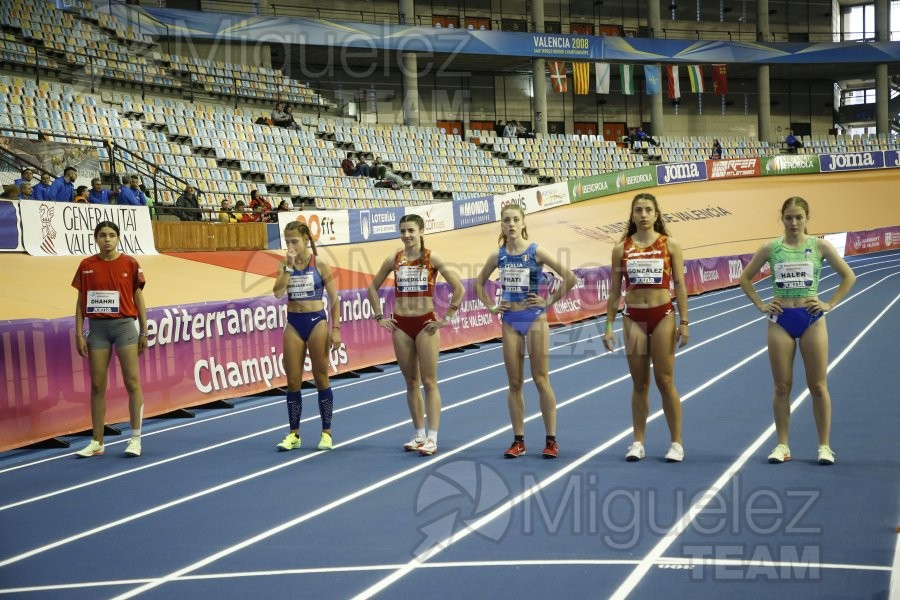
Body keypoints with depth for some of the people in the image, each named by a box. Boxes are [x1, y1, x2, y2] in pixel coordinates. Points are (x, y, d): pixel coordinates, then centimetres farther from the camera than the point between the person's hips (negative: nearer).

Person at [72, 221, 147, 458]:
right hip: (97, 327, 2)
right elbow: (81, 302, 6)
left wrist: (144, 332, 2)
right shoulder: (86, 266, 3)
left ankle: (135, 439, 3)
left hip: (124, 325, -2)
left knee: (132, 383, -3)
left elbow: (138, 299, 4)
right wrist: (79, 334, 0)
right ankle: (97, 442, 11)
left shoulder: (130, 264, 0)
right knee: (97, 386, 4)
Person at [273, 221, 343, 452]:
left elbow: (334, 298, -3)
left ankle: (326, 433, 12)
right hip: (293, 324, 3)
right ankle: (294, 434, 14)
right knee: (293, 381, 5)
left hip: (316, 322, -3)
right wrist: (289, 267, -17)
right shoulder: (285, 265, 3)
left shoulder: (320, 264, -5)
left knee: (321, 379, 3)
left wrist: (335, 329, -8)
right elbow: (278, 292, -11)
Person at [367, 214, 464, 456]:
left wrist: (446, 318, -9)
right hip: (401, 325, 3)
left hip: (426, 324, -3)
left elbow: (458, 288, -7)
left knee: (429, 382, -2)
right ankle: (419, 434, 16)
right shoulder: (394, 259, 4)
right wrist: (379, 316, 8)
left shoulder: (432, 258, -5)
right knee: (411, 382, 9)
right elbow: (373, 287, 16)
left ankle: (432, 438, -2)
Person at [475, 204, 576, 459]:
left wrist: (550, 301, -9)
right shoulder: (498, 255, 4)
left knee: (541, 381, -2)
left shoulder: (536, 252, -7)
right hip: (510, 322, 4)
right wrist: (490, 306, 8)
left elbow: (569, 277, -10)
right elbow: (478, 284, 20)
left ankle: (551, 440, 4)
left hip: (534, 319, -4)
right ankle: (518, 440, 12)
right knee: (514, 383, 6)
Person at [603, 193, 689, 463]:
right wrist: (609, 326, 3)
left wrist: (683, 322, -6)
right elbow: (614, 290, 7)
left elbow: (680, 285, -1)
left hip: (663, 316, -2)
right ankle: (637, 442, 13)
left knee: (665, 381, 0)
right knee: (639, 384, 7)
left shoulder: (669, 245, 0)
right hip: (633, 318, 2)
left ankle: (676, 443, 8)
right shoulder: (621, 249, 4)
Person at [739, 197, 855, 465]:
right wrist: (760, 305, 1)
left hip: (811, 319, -1)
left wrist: (830, 304, -4)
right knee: (782, 387, 5)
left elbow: (849, 276, 3)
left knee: (818, 386, 2)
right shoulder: (770, 248, 1)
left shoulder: (819, 246, -1)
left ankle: (824, 446, 9)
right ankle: (782, 445, 12)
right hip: (781, 321, 1)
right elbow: (745, 278, 10)